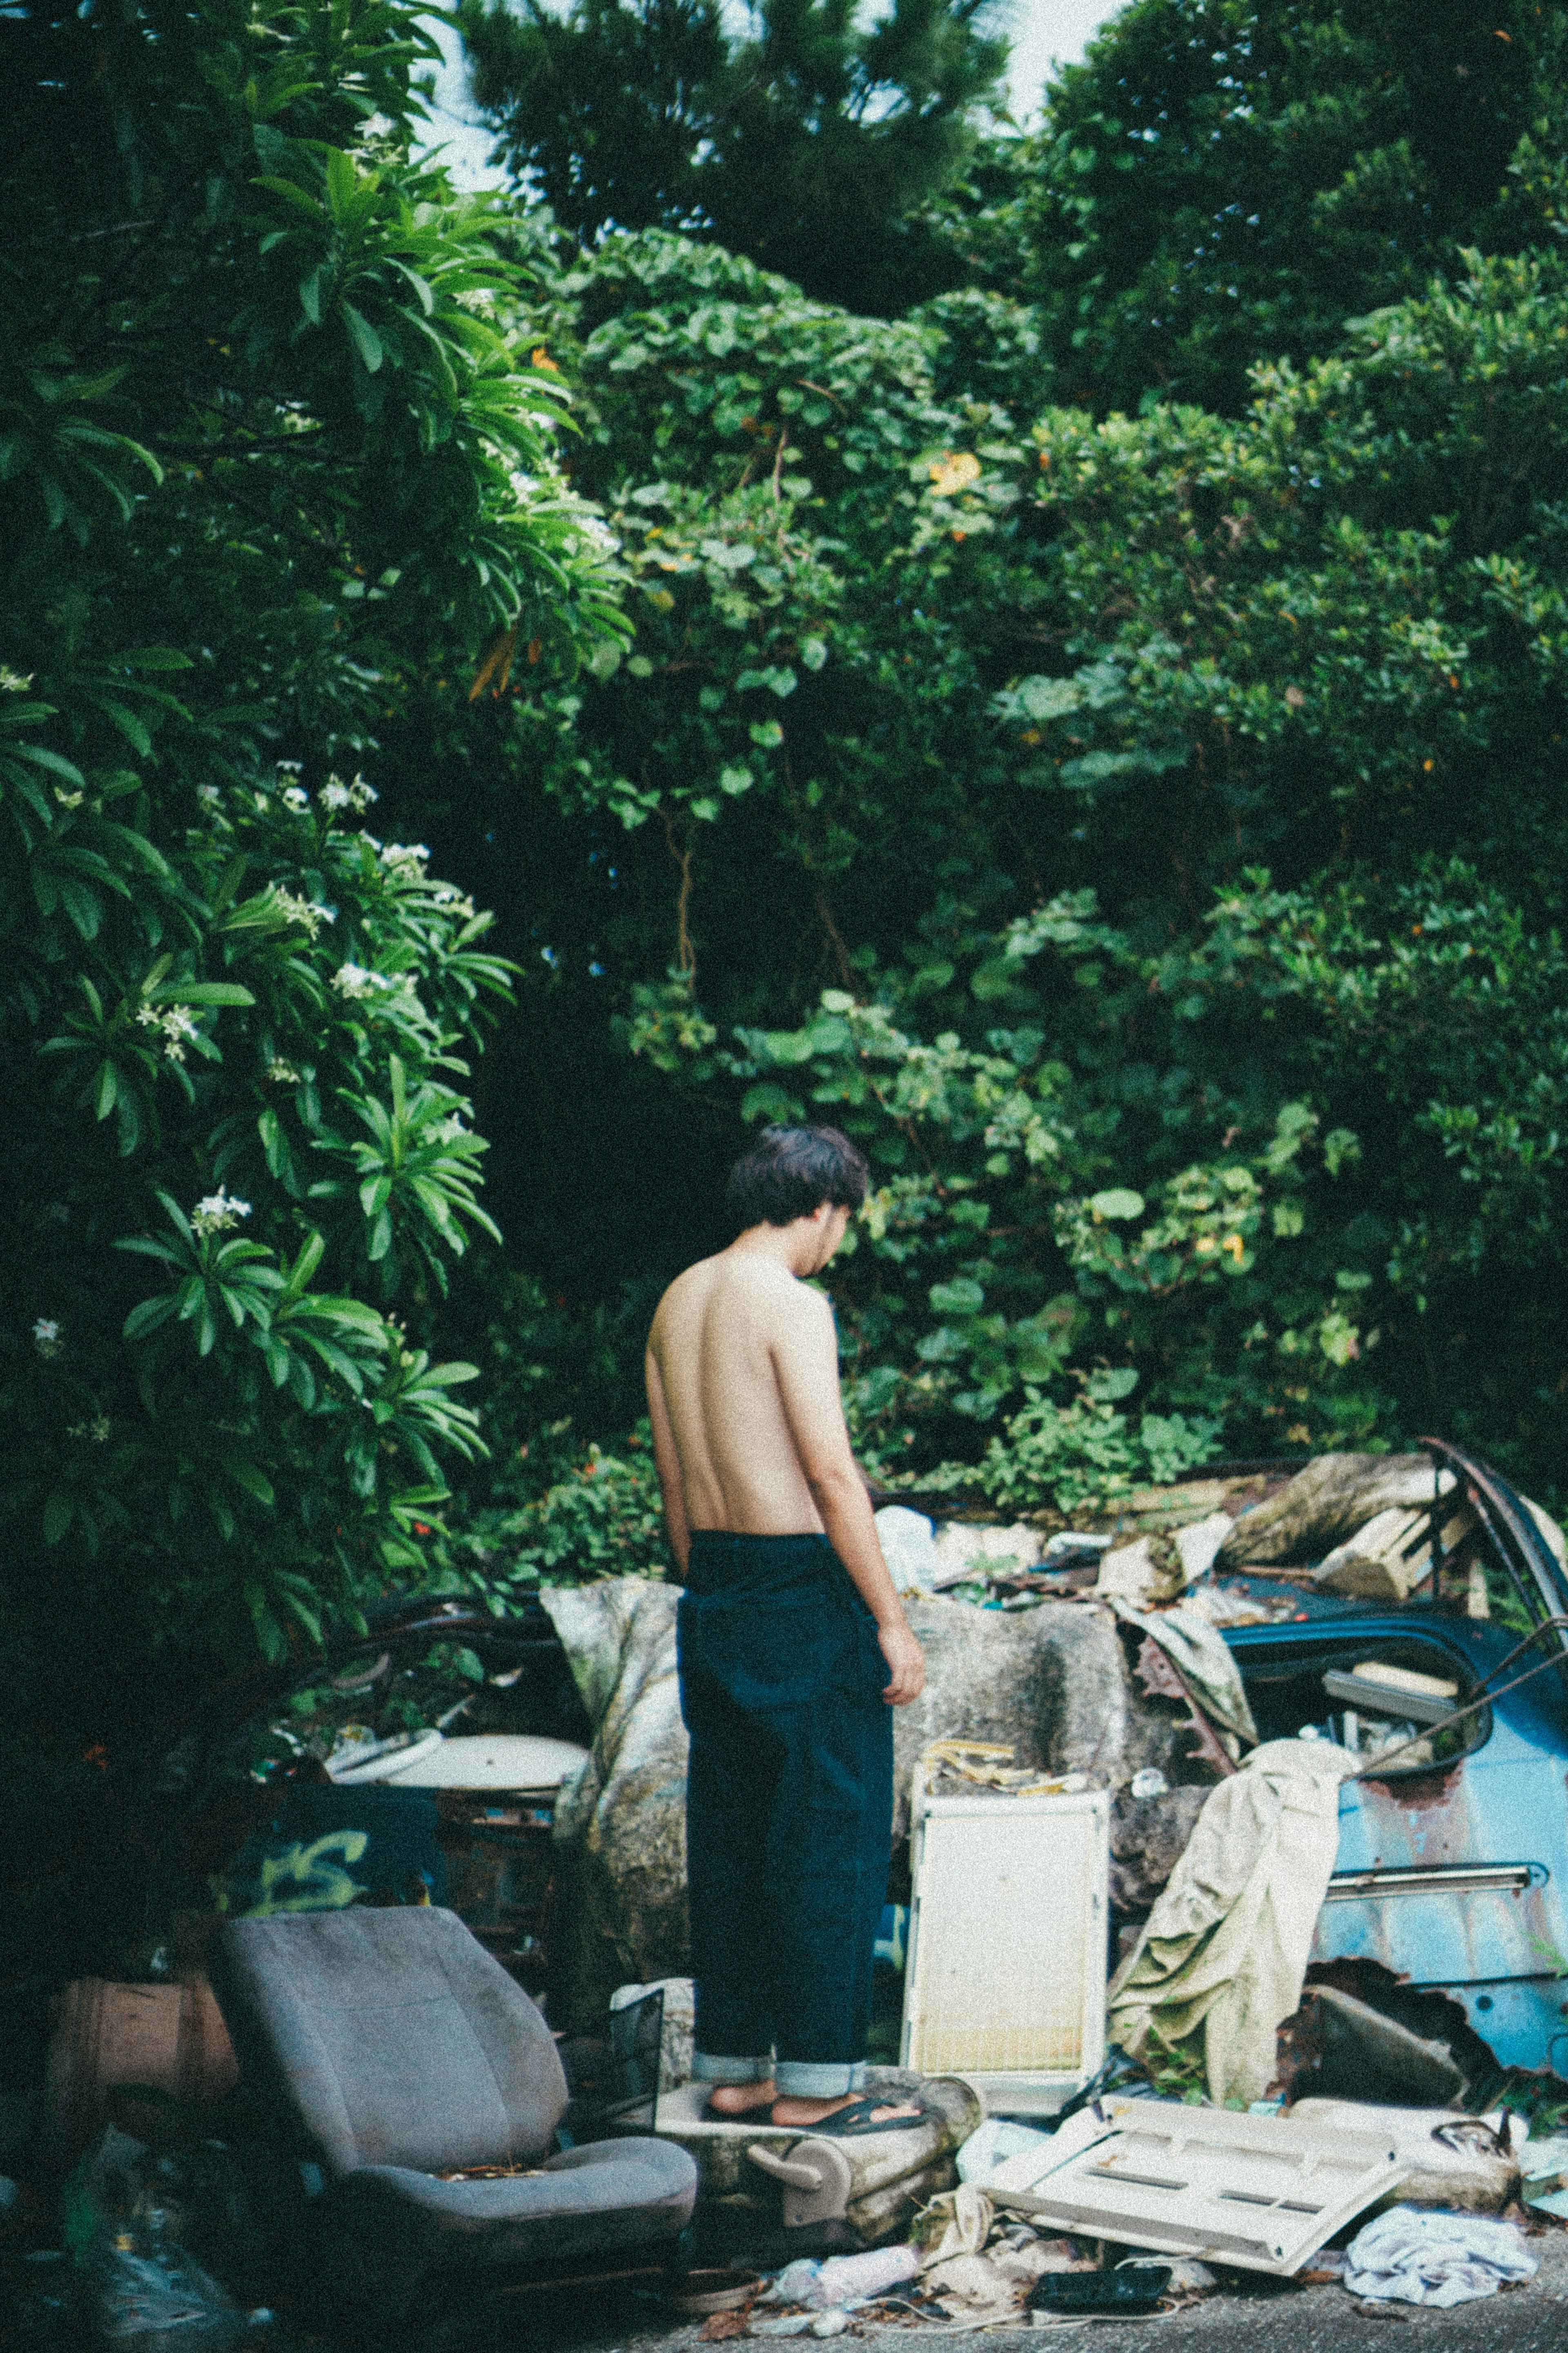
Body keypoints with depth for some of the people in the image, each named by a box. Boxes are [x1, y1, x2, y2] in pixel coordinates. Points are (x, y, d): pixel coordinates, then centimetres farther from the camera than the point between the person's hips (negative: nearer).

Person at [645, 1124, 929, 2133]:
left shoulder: (680, 1300, 11)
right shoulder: (792, 1303, -14)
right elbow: (833, 1475, -18)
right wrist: (893, 1622, -15)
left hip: (715, 1587, 8)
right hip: (803, 1586, -8)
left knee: (729, 1827, 13)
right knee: (832, 1831, 0)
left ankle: (734, 2065, 20)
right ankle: (815, 2079, 5)